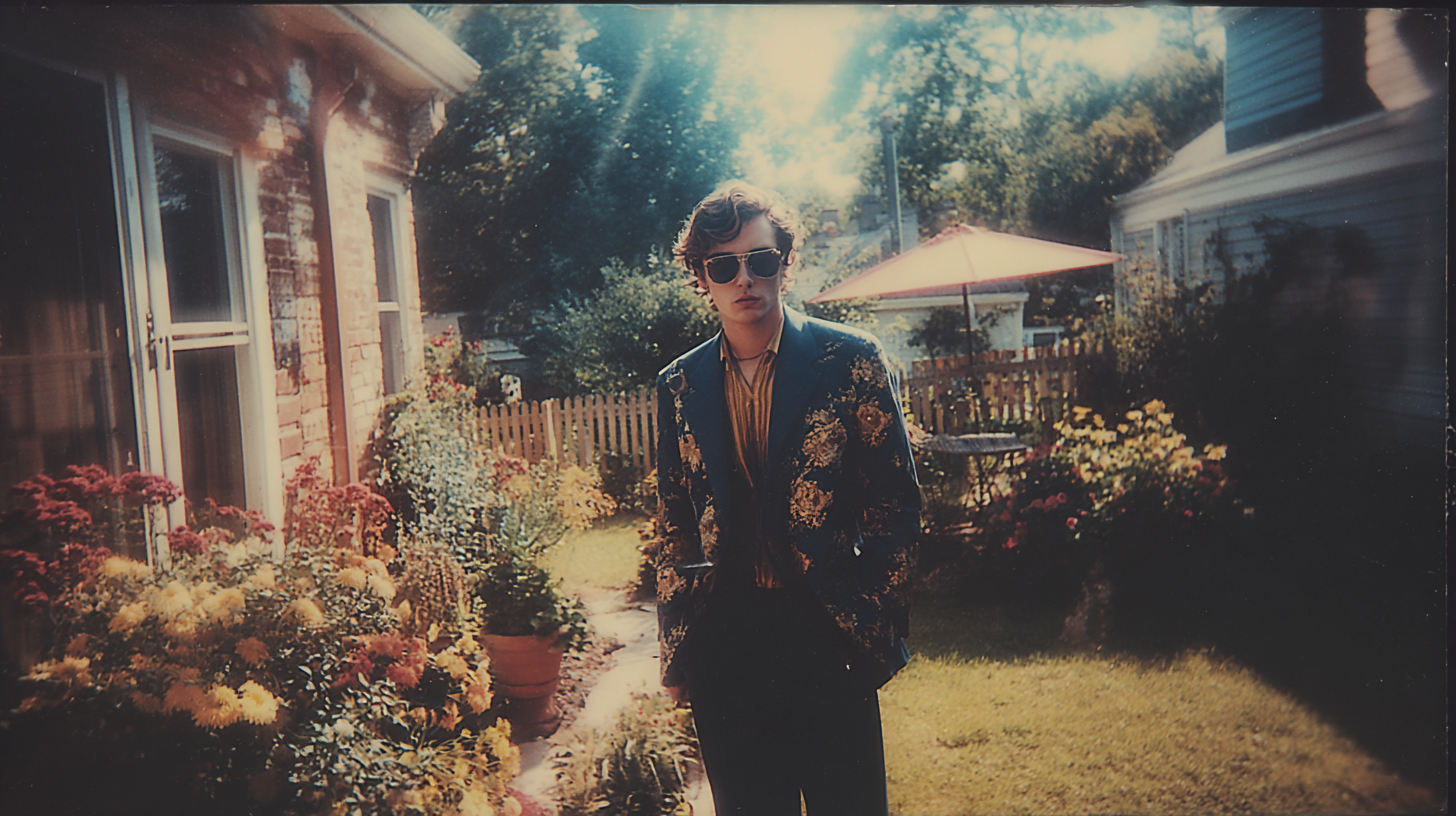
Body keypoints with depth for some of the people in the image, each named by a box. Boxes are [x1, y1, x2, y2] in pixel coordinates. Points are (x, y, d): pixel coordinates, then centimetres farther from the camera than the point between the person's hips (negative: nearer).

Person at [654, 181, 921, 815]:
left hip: (826, 631, -2)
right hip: (721, 647, 3)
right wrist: (674, 650, 9)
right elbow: (673, 525, 11)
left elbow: (894, 502, -1)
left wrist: (875, 630, -4)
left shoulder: (850, 360, -2)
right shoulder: (678, 385, 6)